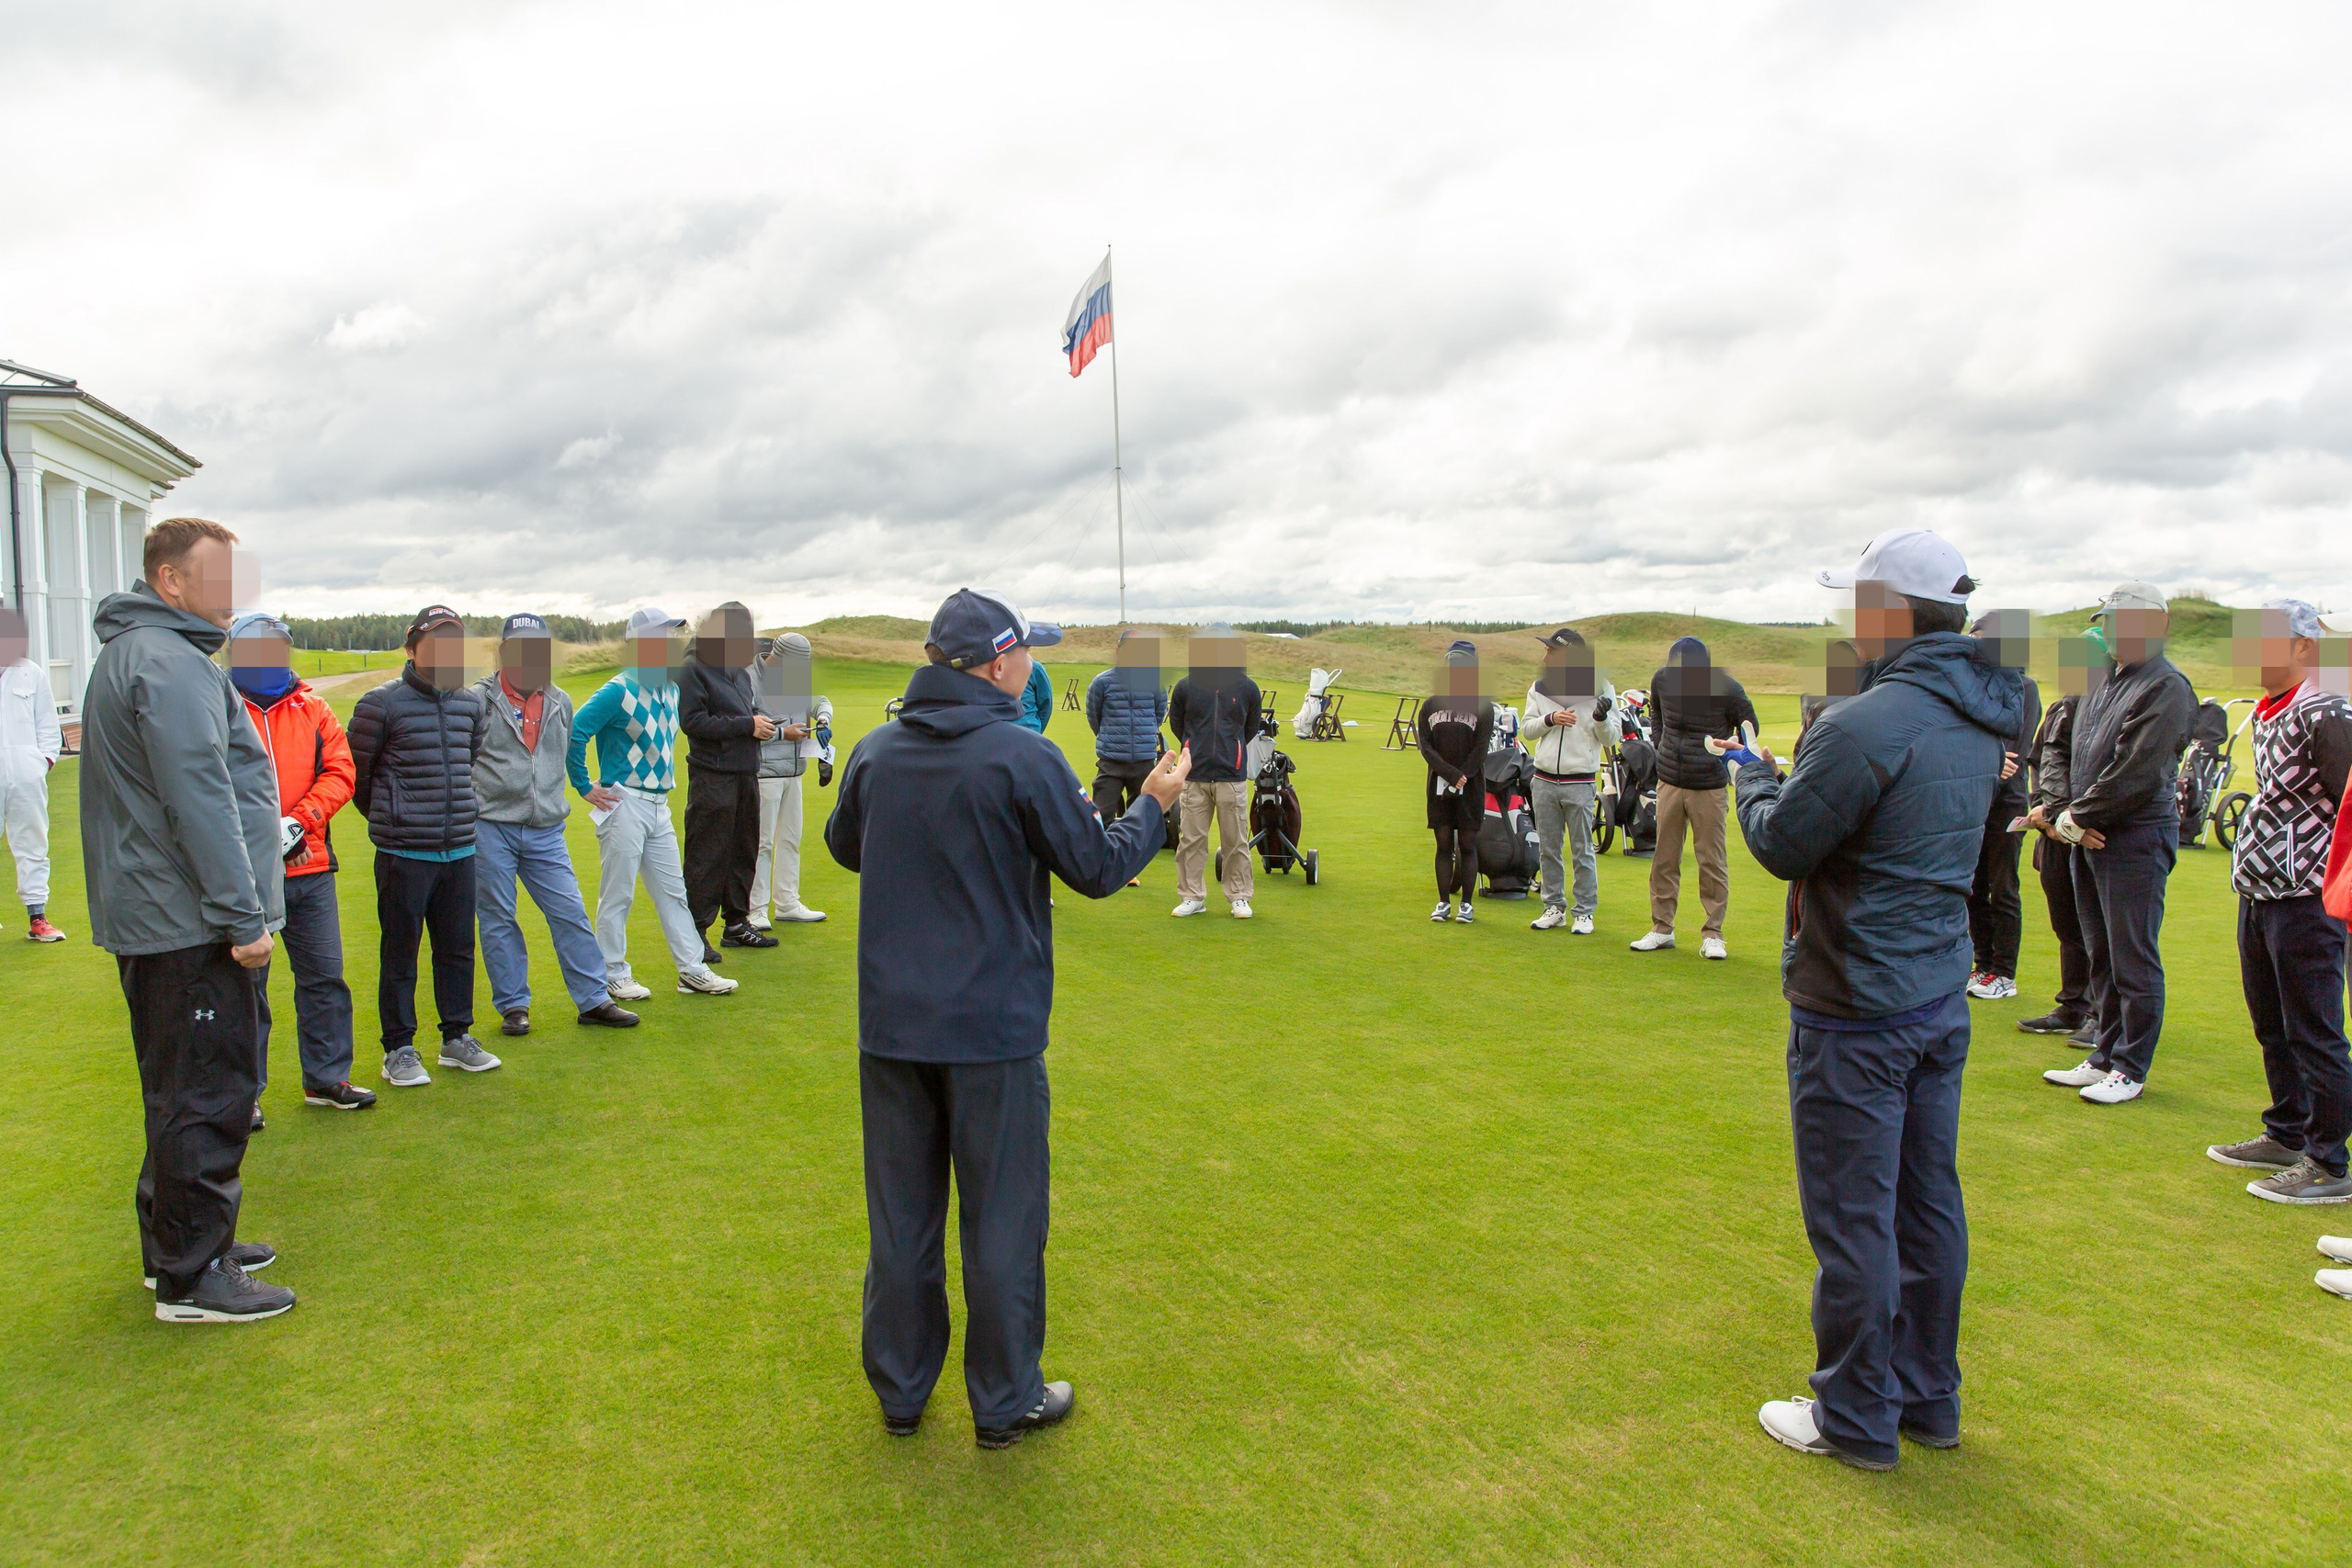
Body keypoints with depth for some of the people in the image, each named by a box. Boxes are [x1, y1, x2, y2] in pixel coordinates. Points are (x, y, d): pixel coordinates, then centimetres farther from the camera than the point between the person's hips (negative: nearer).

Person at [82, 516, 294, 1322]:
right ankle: (191, 1278, 4)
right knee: (208, 1096, -4)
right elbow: (200, 800, -23)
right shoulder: (169, 664, -17)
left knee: (179, 1092, 18)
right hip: (190, 924, -11)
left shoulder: (129, 655, 18)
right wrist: (242, 915, -21)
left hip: (154, 921, 11)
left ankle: (176, 1246, 29)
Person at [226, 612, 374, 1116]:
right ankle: (243, 1092, 18)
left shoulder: (312, 708, 9)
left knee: (324, 978, 11)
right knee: (246, 985, 6)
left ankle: (326, 1079, 25)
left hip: (311, 870, 4)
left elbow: (340, 771, 1)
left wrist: (299, 820, -13)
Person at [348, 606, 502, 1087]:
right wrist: (390, 818, 12)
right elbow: (355, 775, 2)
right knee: (400, 953, 4)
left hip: (460, 850, 5)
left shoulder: (472, 704, 9)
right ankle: (399, 1051, 15)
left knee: (458, 948, 12)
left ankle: (458, 1038, 25)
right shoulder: (382, 704, -7)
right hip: (404, 854, -5)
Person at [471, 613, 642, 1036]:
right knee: (498, 920, 4)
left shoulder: (560, 703, 12)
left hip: (546, 831, 3)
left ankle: (593, 1001, 9)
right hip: (490, 830, -3)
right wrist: (473, 804, -1)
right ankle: (513, 1005, 16)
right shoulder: (479, 700, -3)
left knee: (571, 914, 1)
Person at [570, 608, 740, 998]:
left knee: (672, 890, 11)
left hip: (660, 804, 8)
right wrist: (584, 787, -13)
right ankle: (613, 976, 12)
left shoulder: (671, 689, 10)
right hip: (624, 804, -8)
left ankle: (693, 970, 16)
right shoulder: (618, 691, -15)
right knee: (617, 895, 2)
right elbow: (573, 735, -17)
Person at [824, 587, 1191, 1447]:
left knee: (901, 1216, 17)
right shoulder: (1024, 759, -15)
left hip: (891, 1027, 5)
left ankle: (900, 1392, 30)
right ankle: (1005, 1402, 23)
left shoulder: (875, 753, 1)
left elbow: (844, 847, 19)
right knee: (1001, 1222, 10)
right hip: (993, 1027, -5)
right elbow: (1098, 867, -7)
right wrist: (1153, 804, 9)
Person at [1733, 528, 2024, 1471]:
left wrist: (1753, 778, 4)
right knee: (1928, 1205, 17)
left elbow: (1782, 843, -15)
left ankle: (1856, 1420, 18)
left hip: (1856, 1016, -9)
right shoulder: (1979, 723, 6)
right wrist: (1792, 778, 10)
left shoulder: (1865, 726, -22)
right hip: (1942, 997, 9)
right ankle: (1928, 1398, 31)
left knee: (1852, 1219, 4)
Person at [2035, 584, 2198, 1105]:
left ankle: (2131, 1069, 8)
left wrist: (2076, 818, -10)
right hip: (2091, 840, 8)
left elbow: (2135, 774, -18)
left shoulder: (2167, 687, -11)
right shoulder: (2108, 683, 16)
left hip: (2136, 842, -8)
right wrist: (2060, 815, -1)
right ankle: (2105, 1057, 23)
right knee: (2101, 958, 14)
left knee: (2133, 960, -1)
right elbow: (2072, 757, 15)